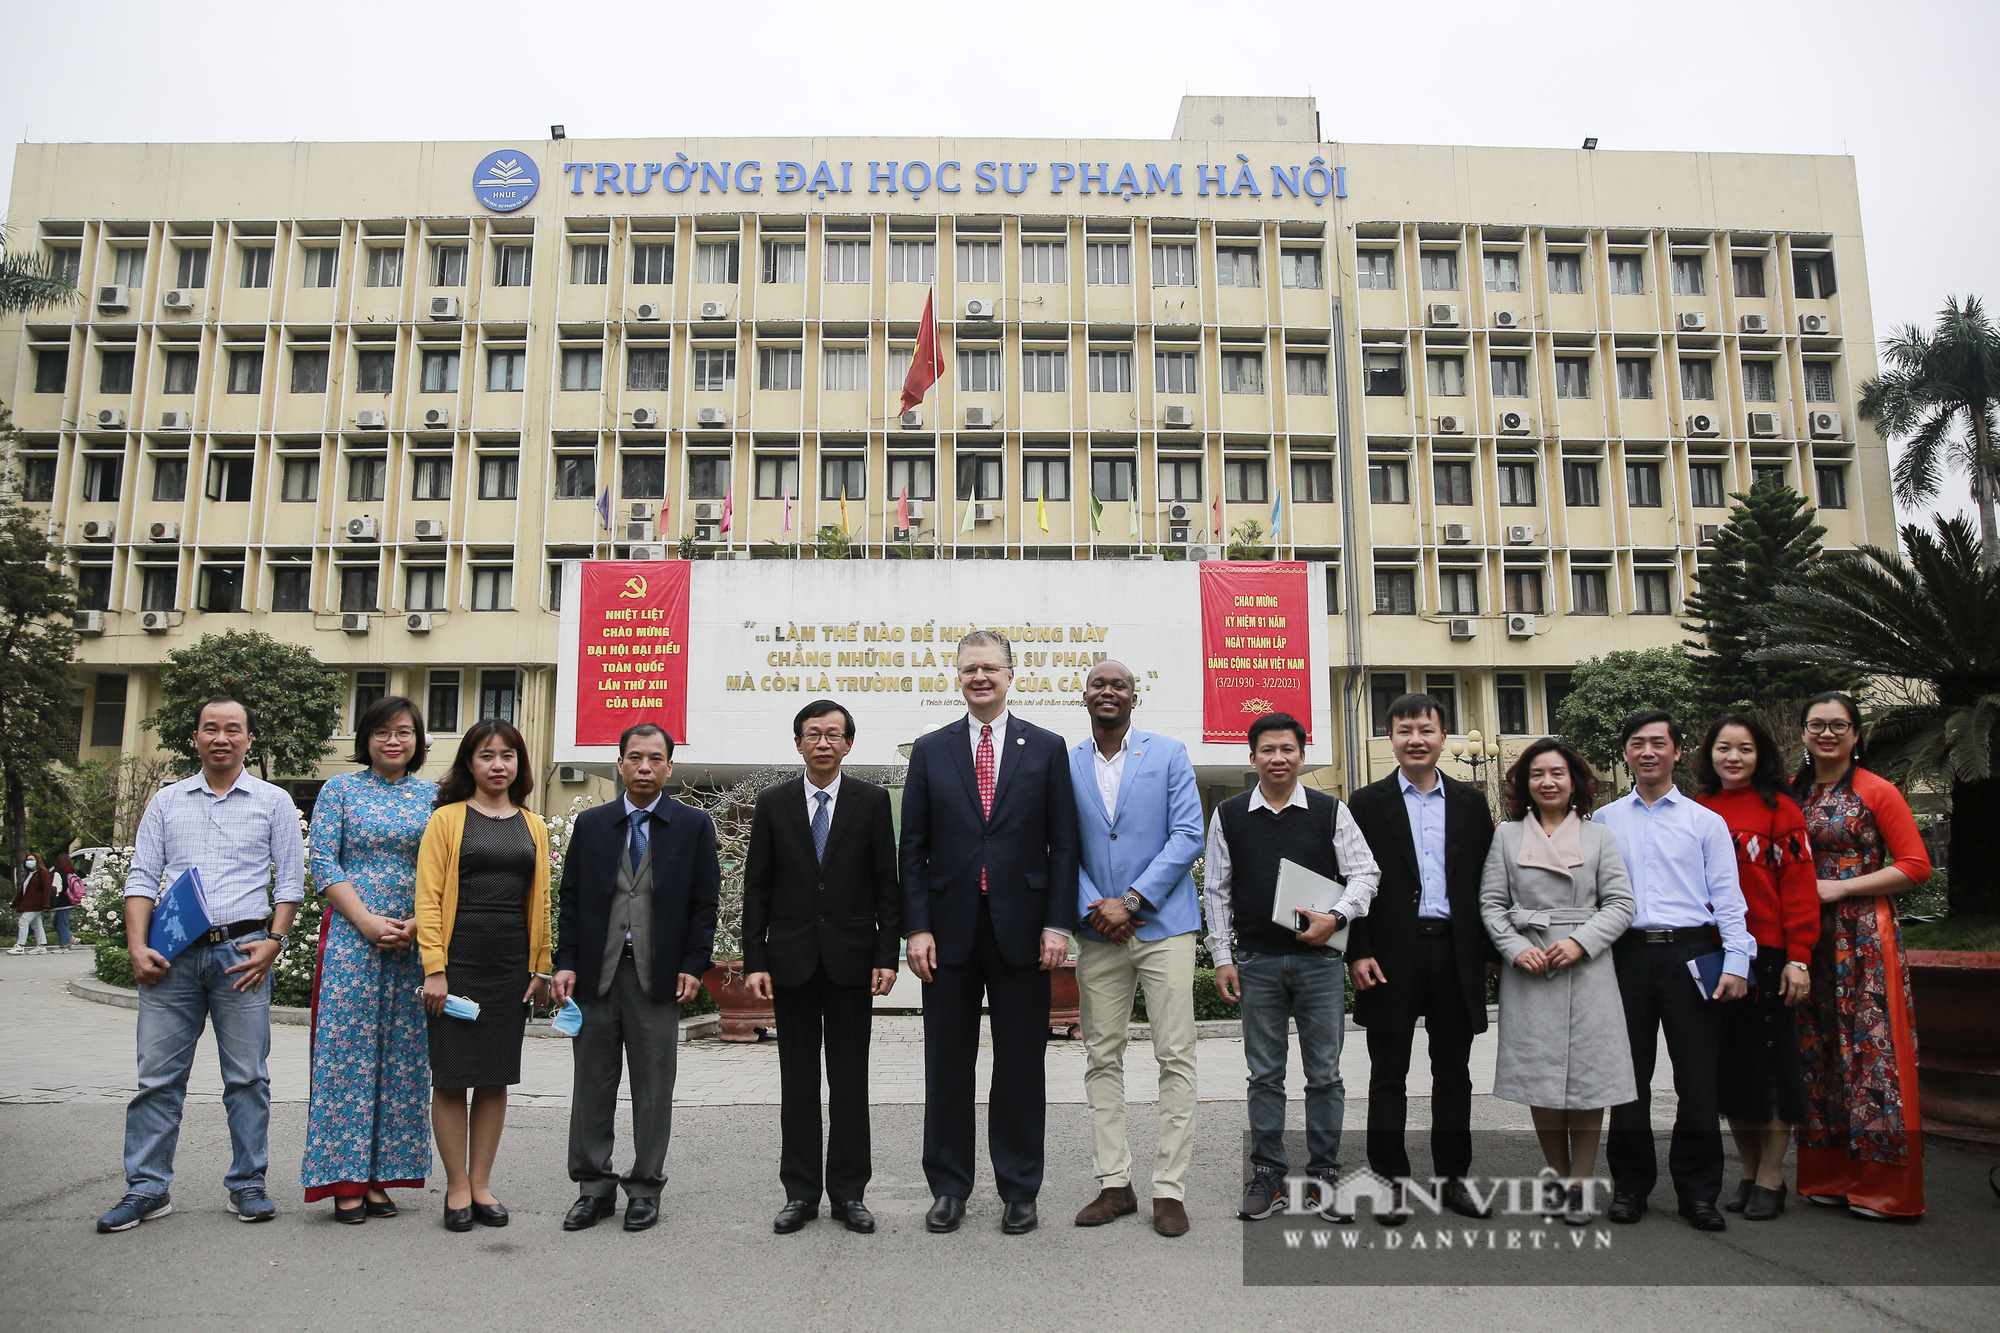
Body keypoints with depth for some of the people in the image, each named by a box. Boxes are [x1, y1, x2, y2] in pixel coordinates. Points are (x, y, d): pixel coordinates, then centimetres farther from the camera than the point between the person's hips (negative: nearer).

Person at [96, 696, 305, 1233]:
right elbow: (141, 878, 9)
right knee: (158, 1075, 3)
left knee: (247, 1076, 2)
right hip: (172, 953, 2)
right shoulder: (167, 801, 13)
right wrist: (137, 947, -3)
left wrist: (274, 940, -6)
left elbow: (290, 880, 5)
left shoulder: (273, 802, 8)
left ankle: (247, 1184, 11)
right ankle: (147, 1188, 12)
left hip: (243, 950, -1)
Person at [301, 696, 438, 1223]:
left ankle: (381, 1176, 13)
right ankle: (346, 1182, 5)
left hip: (414, 942, 2)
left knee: (400, 1054, 4)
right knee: (347, 1049, -3)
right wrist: (368, 922, -12)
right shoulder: (340, 790, 5)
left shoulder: (433, 797, 9)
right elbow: (323, 863, -2)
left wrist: (416, 925, -9)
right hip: (351, 936, -2)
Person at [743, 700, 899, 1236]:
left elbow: (887, 883, 2)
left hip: (851, 957, -1)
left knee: (850, 1079, 5)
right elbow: (757, 887, 5)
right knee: (798, 1081, 7)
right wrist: (754, 960, -2)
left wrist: (887, 955, -5)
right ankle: (800, 1192, 17)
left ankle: (849, 1192, 15)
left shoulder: (872, 801, 3)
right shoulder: (773, 803, 5)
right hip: (792, 959, 1)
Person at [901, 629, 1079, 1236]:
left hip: (1021, 928, -1)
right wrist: (917, 927, -3)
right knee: (947, 1064, 8)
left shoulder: (1046, 748, 5)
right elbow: (914, 847, 5)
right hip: (950, 929, 1)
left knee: (1021, 1064, 7)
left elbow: (1063, 844, 3)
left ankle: (1018, 1190, 19)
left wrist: (1058, 923, -5)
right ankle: (948, 1187, 21)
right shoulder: (930, 750, 7)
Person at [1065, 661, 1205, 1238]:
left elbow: (1188, 835, -5)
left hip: (1162, 925, -2)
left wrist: (1132, 901, -13)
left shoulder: (1168, 754, 2)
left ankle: (1169, 1189, 6)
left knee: (1175, 1057, -2)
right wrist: (1093, 907, -10)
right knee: (1102, 1058, 6)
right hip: (1099, 931, 3)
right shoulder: (1066, 765, 8)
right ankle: (1114, 1183, 16)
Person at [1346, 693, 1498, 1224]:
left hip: (1456, 953, 2)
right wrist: (1359, 952, -8)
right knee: (1389, 1074, 4)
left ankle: (1454, 1177, 22)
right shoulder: (1368, 803, 2)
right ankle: (1391, 1179, 14)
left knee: (1453, 1072, 11)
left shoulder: (1470, 801, 10)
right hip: (1393, 955, -2)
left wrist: (1493, 950, 4)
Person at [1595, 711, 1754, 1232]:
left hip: (1689, 953, -1)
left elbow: (1726, 896, 4)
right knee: (1629, 1075, 5)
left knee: (1698, 1077, 0)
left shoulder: (1705, 821, 9)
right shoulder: (1603, 821, 12)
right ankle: (1630, 1185, 16)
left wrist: (1736, 962, -7)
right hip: (1628, 954, 1)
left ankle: (1698, 1190, 13)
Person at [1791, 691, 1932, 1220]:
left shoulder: (1878, 793, -2)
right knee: (1818, 1051, 7)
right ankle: (1829, 1176, 16)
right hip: (1808, 936, 5)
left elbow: (1915, 866, -6)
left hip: (1865, 935, -5)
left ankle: (1884, 1186, 5)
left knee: (1871, 1048, -4)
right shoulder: (1792, 794, 11)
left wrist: (1840, 887, -12)